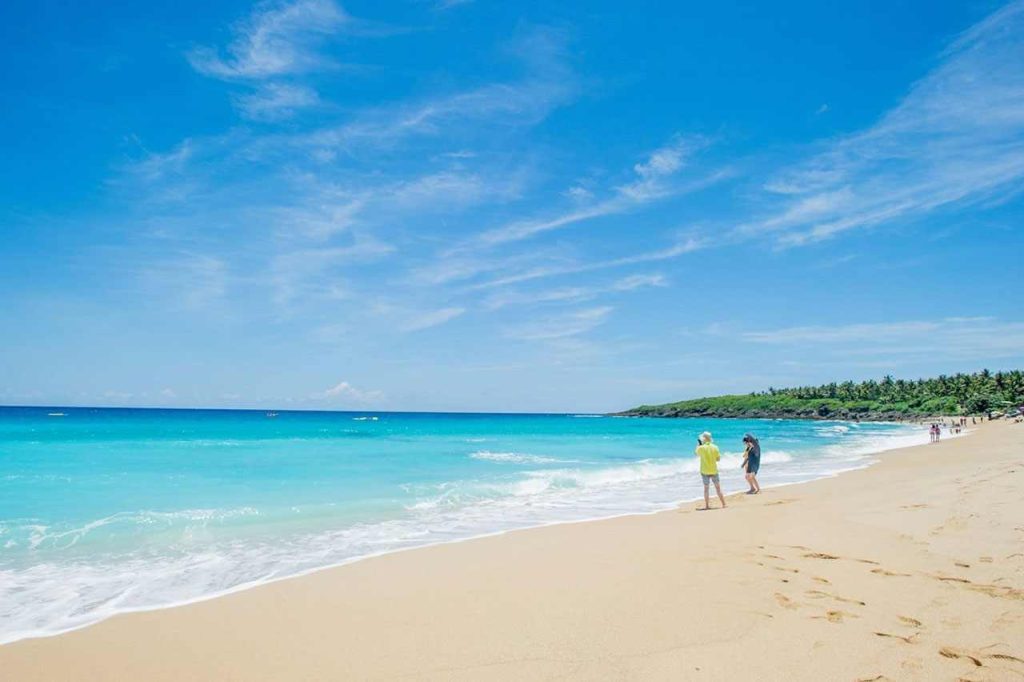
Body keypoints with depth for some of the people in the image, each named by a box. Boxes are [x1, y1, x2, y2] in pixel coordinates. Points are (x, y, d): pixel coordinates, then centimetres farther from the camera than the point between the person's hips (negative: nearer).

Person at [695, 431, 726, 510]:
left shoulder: (701, 448, -12)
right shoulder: (715, 447, -6)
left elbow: (696, 453, 9)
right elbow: (718, 459, 0)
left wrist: (698, 445, 18)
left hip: (705, 471, -1)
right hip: (714, 471, 1)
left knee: (706, 488, 10)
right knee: (718, 488, 11)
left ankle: (707, 505, 11)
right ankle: (723, 504, 11)